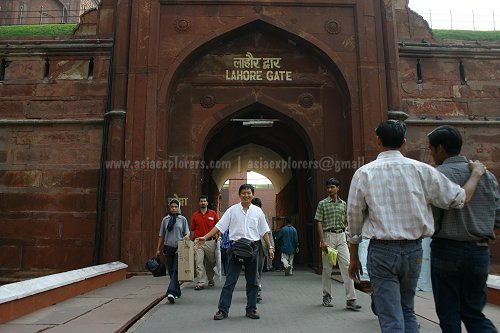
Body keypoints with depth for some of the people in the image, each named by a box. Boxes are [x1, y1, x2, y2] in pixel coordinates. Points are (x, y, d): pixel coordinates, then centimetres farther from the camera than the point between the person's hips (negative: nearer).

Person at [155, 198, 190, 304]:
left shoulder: (182, 219, 2)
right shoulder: (165, 219, 7)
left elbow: (187, 232, 5)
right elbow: (161, 235, 11)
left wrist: (186, 237, -18)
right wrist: (158, 249, 10)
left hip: (179, 248, -3)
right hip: (168, 248, 3)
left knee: (176, 270, -13)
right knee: (171, 271, 9)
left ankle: (171, 292, -18)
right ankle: (177, 292, 22)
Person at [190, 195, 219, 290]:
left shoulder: (213, 213, 3)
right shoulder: (195, 215, 6)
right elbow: (192, 230, 10)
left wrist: (218, 238, -3)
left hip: (211, 241, 0)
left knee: (211, 262, 12)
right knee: (199, 263, -6)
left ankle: (210, 279, 34)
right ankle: (200, 283, -2)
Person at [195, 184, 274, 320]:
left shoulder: (258, 211, 6)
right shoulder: (232, 210, 1)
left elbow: (264, 231, 11)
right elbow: (219, 226, -1)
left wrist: (270, 247, 6)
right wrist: (205, 237, -8)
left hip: (252, 247, 2)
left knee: (252, 281, 10)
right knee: (230, 281, -1)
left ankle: (251, 309, 22)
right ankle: (223, 309, 7)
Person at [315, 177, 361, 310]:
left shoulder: (343, 204, 12)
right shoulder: (322, 204, 0)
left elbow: (345, 222, 17)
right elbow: (319, 223, -4)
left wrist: (348, 238, 11)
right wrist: (322, 241, -12)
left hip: (341, 236, 3)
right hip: (328, 236, -3)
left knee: (347, 266, -6)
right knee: (327, 268, 5)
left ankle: (351, 299, -5)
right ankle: (327, 296, 20)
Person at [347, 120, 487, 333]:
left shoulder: (364, 173, -5)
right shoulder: (421, 170, -2)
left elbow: (354, 219, -1)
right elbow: (460, 198, 5)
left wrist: (354, 258, 11)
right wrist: (477, 173, 24)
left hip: (381, 251, -3)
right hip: (413, 251, 3)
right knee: (407, 311, 23)